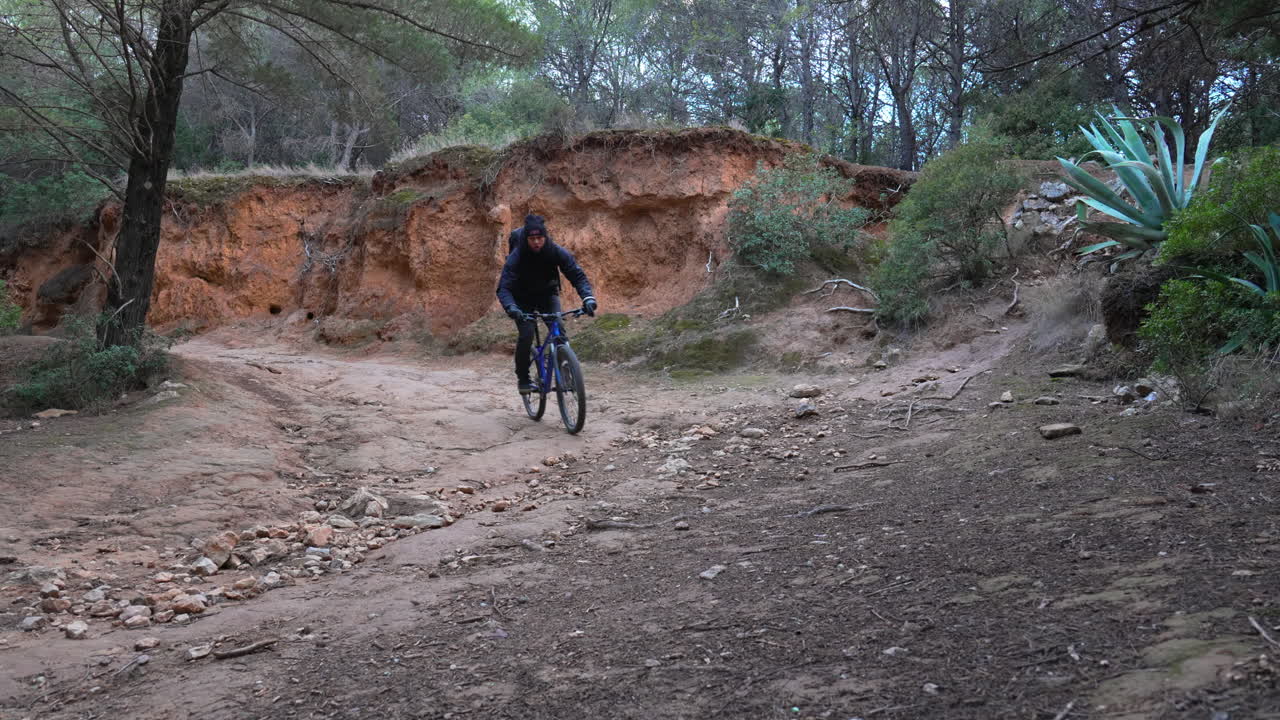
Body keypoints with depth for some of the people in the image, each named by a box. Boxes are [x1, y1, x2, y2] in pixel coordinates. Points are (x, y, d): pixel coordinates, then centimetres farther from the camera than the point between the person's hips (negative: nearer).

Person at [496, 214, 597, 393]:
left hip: (547, 294, 2)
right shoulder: (516, 257, -28)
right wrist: (511, 308, -55)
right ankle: (522, 378, 0)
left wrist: (588, 297, -42)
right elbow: (504, 288, -34)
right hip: (523, 298, -1)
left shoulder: (557, 252, -23)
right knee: (526, 335, -20)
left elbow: (578, 275, -23)